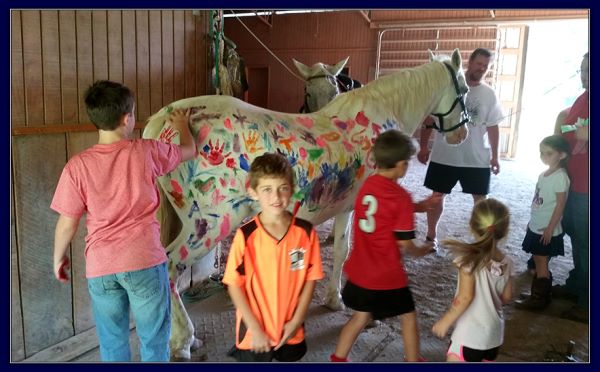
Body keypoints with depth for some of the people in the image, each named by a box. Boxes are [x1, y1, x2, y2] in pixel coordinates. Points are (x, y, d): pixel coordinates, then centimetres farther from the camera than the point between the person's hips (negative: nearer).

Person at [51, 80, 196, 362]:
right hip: (144, 261, -1)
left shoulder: (77, 165, -8)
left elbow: (67, 223, -2)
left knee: (112, 343, 19)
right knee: (154, 340, 14)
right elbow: (189, 150, 11)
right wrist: (182, 125, 32)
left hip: (100, 267, 2)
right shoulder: (146, 152, -8)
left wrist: (59, 257, 16)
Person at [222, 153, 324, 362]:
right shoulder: (246, 236, -19)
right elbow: (234, 285, -13)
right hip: (255, 330, -2)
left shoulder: (306, 232, -12)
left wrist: (296, 320, -7)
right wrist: (255, 328, -14)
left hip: (290, 328, 3)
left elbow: (310, 278, -3)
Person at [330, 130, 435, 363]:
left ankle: (338, 359, 29)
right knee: (408, 316, 18)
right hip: (387, 274, -6)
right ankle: (413, 361, 33)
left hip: (360, 270, 6)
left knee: (361, 317, 23)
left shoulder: (367, 185, 0)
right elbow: (404, 243, -15)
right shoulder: (401, 197, -18)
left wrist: (418, 206, 17)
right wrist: (422, 251, 5)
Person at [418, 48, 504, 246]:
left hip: (477, 158, 2)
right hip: (444, 155, -2)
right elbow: (429, 118, -3)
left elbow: (492, 126, 7)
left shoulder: (489, 94, 3)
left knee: (480, 198, 9)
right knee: (437, 195, 7)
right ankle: (431, 235, 24)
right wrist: (423, 146, -5)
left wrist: (494, 156, 3)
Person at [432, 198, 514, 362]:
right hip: (494, 334, 6)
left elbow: (465, 297, -23)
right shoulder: (507, 263, -4)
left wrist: (445, 321, -13)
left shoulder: (470, 258, -22)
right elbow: (506, 297, 6)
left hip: (469, 334, -6)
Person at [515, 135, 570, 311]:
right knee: (539, 262, 15)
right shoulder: (544, 174, 8)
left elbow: (560, 205, -18)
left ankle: (539, 299, 12)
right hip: (536, 227, 8)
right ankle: (543, 295, 28)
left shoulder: (560, 177, -17)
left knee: (541, 263, 1)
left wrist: (550, 229, -18)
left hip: (547, 231, -8)